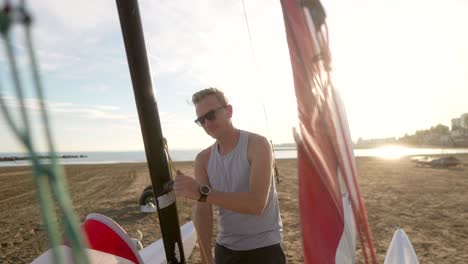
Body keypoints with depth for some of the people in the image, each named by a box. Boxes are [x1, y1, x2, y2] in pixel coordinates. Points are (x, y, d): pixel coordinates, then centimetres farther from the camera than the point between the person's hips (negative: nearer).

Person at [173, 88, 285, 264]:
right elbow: (202, 211, -7)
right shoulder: (203, 159, 0)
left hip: (264, 248, -4)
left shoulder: (257, 144, -15)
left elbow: (257, 204, -27)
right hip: (225, 249, 4)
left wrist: (202, 192, -34)